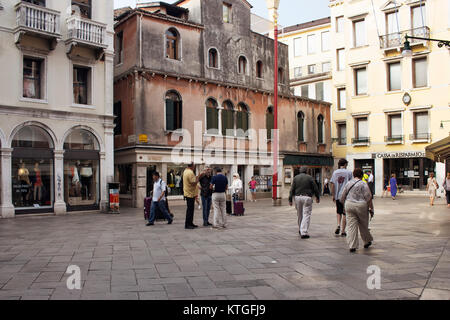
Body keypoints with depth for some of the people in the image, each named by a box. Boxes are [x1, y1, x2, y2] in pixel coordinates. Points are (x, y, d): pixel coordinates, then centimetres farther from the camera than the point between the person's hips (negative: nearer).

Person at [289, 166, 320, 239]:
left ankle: (300, 230, 33)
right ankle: (304, 233, -11)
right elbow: (315, 188, 3)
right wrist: (318, 197, 15)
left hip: (297, 197, 3)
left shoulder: (296, 178, 6)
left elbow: (292, 189, 2)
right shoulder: (309, 177, 1)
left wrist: (290, 200, 4)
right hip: (307, 198, -3)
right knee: (306, 215, -3)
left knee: (300, 215, 18)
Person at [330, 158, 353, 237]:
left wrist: (333, 195, 10)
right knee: (345, 213, 5)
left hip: (337, 196, 2)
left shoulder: (335, 172, 5)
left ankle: (338, 225, -1)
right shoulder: (349, 172, -2)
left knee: (338, 211, 20)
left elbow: (332, 185, 3)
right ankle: (343, 231, 7)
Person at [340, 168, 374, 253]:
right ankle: (367, 242, 34)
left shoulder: (348, 184, 7)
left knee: (352, 226, 2)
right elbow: (368, 198, -9)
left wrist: (346, 205, 25)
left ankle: (352, 246, -3)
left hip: (349, 205, 3)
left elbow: (342, 198, 11)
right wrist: (371, 209, -2)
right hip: (361, 206, -2)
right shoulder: (363, 184, -5)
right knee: (363, 225, 15)